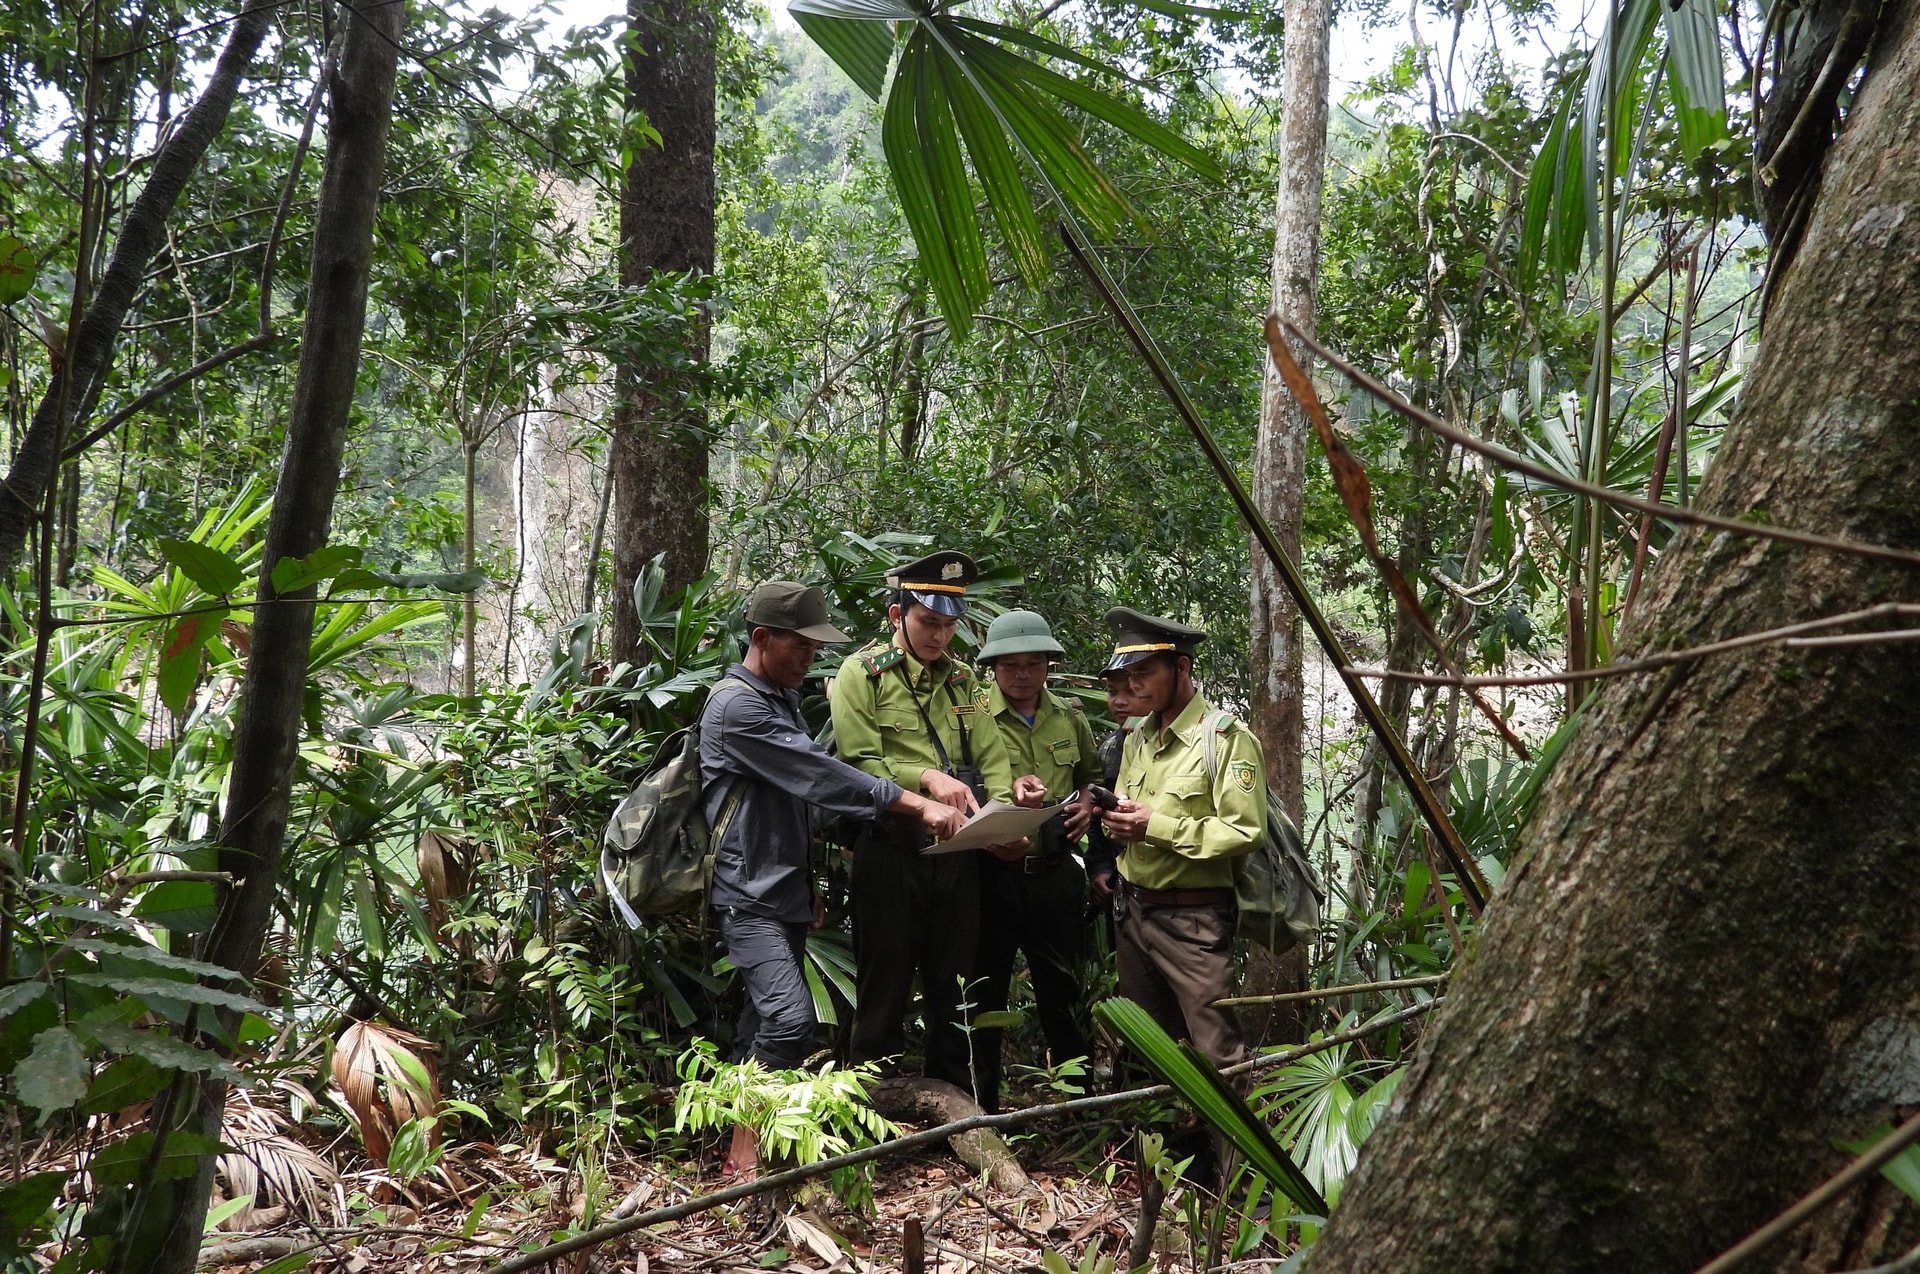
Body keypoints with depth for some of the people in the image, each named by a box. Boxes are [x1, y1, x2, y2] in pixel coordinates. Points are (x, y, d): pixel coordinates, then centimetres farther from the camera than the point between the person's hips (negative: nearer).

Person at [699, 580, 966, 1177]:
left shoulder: (784, 700, 15)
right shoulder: (735, 706, -15)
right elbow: (819, 775, -23)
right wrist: (918, 805, -27)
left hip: (786, 892, 9)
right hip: (749, 895, -9)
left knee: (767, 1018, 11)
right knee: (789, 1018, -18)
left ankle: (750, 1144, 18)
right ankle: (745, 1153, -9)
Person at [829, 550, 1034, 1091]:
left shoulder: (959, 678, 12)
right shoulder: (863, 672, -4)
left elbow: (992, 758, 7)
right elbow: (858, 762, -13)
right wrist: (925, 777, -23)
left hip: (957, 853, 5)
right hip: (890, 851, -5)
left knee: (952, 986, 13)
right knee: (884, 987, 4)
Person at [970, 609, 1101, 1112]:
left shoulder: (1069, 717, 8)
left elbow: (1090, 775, 23)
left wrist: (1087, 804, 3)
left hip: (1055, 872, 4)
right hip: (993, 874, -4)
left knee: (1061, 987, 15)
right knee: (986, 990, 8)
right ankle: (982, 1100, 21)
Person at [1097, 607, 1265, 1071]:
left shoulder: (1226, 737, -13)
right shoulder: (1137, 737, 12)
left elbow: (1245, 832, -19)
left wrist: (1157, 826, -21)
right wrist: (1117, 820, -2)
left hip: (1193, 920, -8)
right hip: (1133, 911, 8)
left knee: (1218, 1054, -6)